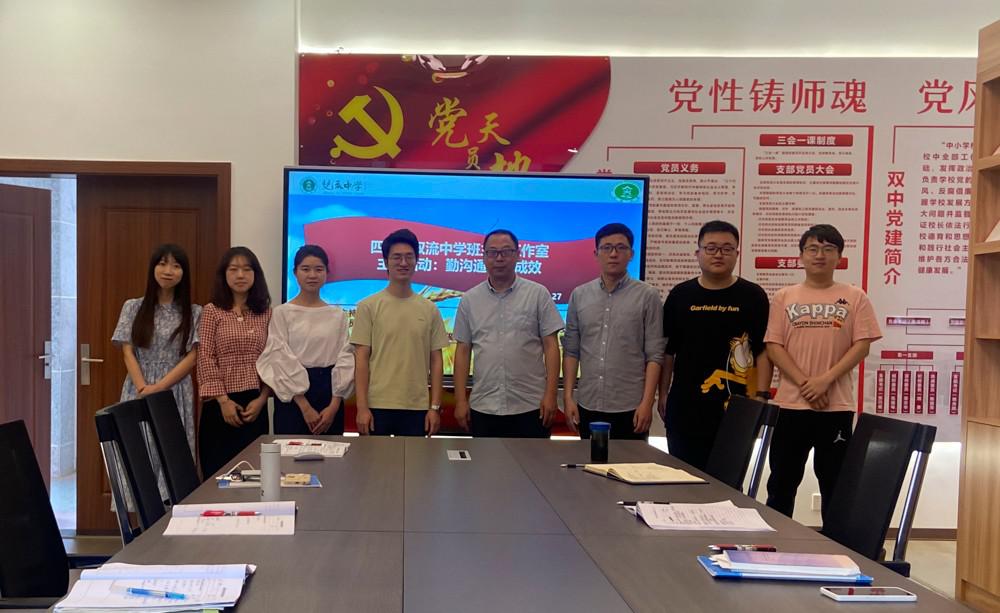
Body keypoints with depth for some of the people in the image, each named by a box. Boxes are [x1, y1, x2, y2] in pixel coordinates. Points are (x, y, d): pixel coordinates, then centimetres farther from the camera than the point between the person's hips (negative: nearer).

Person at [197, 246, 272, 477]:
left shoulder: (266, 313, 8)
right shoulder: (212, 311, 0)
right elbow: (206, 359, -5)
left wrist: (262, 399, -5)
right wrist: (223, 400, -11)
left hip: (255, 404, 2)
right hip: (221, 403, -2)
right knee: (218, 472, 2)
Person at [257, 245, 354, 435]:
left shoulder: (337, 315, 6)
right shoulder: (282, 313, -1)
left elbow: (345, 358, 1)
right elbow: (282, 360, -7)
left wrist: (334, 405, -9)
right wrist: (305, 407, -12)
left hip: (330, 393, 2)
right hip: (293, 396, -2)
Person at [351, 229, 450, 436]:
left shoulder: (429, 309, 6)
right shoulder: (368, 306, -1)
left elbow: (436, 361, 7)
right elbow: (361, 359, -2)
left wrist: (435, 407, 2)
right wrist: (362, 407, -8)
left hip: (417, 409, 2)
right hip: (377, 406, -2)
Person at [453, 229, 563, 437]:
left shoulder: (538, 294, 1)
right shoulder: (470, 300, 8)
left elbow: (550, 346, -1)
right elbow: (463, 351, 8)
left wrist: (551, 394, -8)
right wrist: (460, 400, 2)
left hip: (530, 407, -2)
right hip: (483, 408, 2)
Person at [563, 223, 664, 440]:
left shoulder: (647, 296, -2)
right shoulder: (579, 295, 7)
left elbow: (654, 355, -4)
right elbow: (571, 351, 8)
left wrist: (647, 403, -11)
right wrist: (568, 397, 2)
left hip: (630, 408, -3)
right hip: (588, 406, 3)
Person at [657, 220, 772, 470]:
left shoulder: (753, 296, 1)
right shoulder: (680, 295, 7)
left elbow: (764, 350, -1)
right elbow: (667, 350, 11)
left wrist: (761, 396, -8)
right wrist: (663, 394, 9)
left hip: (733, 408, -2)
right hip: (684, 405, 2)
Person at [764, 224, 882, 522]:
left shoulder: (855, 298, 3)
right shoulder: (785, 297, 6)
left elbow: (862, 345, -3)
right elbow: (774, 346, 0)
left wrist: (825, 380, -14)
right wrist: (805, 383, -12)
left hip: (837, 406, -1)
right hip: (791, 404, 1)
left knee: (834, 483, 7)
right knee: (782, 481, 8)